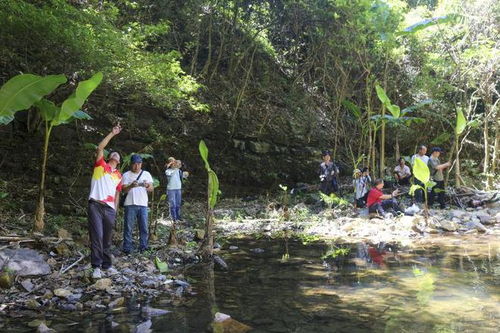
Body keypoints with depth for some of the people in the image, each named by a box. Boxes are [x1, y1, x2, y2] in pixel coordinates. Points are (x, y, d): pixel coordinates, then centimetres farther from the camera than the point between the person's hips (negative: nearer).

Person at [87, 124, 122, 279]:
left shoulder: (119, 175, 18)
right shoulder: (100, 165, 8)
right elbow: (100, 148, -5)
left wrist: (115, 209, 13)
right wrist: (112, 133, -4)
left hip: (110, 209, 4)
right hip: (95, 206, -4)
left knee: (107, 239, 10)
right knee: (97, 237, -9)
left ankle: (107, 265, 19)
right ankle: (96, 266, -5)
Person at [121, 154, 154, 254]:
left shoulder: (146, 174, 12)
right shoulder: (126, 175, 7)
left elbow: (151, 189, 5)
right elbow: (124, 190, -2)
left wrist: (147, 186, -18)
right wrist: (131, 186, -22)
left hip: (143, 204, 2)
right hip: (130, 204, -2)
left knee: (144, 227, 3)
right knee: (128, 227, -1)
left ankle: (143, 247, 11)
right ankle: (127, 248, 3)